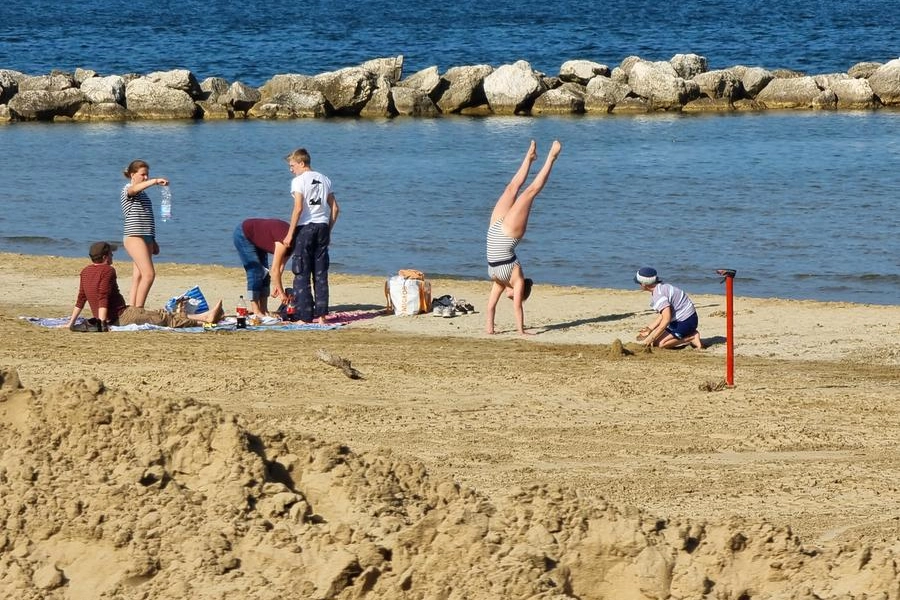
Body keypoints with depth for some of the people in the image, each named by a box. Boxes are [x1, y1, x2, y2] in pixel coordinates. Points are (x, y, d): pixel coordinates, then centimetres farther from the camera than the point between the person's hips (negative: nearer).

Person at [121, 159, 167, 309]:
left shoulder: (143, 194, 22)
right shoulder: (128, 189, -4)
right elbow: (135, 188, -30)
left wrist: (153, 241, 26)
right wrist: (155, 181, -45)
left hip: (146, 238, 9)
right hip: (134, 237, -9)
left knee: (138, 277, 4)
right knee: (149, 274, -18)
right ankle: (138, 309, -17)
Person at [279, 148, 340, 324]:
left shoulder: (299, 181, -7)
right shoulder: (324, 180, 12)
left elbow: (298, 208, -17)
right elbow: (335, 208, 10)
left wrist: (290, 234, -12)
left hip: (305, 228, -6)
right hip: (322, 227, 6)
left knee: (302, 274, -1)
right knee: (321, 273, 9)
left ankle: (304, 316, -3)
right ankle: (321, 315, 9)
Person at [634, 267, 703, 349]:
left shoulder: (658, 295, -25)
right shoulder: (660, 288, 8)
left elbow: (666, 319, -30)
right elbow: (662, 315, 13)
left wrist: (652, 338, -24)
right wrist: (649, 329, 7)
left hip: (686, 322, -10)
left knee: (661, 343, -16)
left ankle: (692, 338, -6)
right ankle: (690, 335, 9)